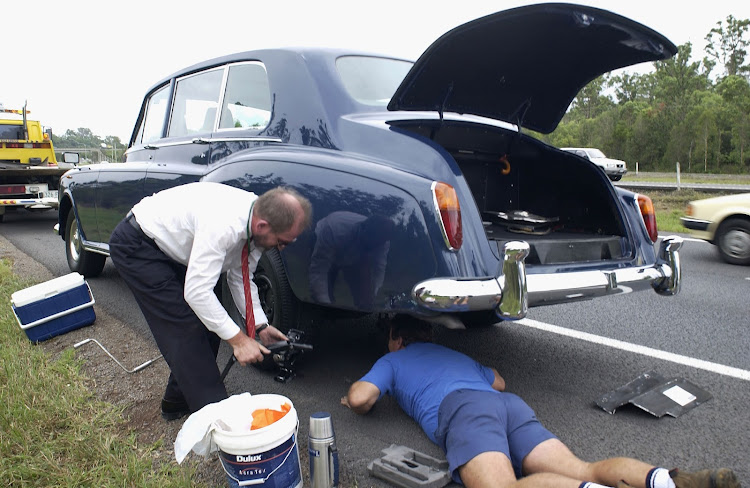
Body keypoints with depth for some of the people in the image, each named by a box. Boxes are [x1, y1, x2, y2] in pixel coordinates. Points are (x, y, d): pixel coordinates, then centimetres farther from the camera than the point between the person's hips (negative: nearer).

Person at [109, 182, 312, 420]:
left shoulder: (255, 219, -12)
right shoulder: (223, 225, -38)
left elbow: (241, 278, 0)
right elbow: (196, 292, -36)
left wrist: (261, 326, -6)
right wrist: (238, 339, -30)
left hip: (169, 247, 8)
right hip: (134, 246, -8)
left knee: (209, 322, 6)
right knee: (186, 327, -12)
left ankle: (178, 400, 22)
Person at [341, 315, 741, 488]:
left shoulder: (393, 360, 25)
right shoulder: (455, 353, 42)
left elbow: (360, 398, 9)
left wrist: (355, 400, 34)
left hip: (459, 408, -6)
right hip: (509, 404, 7)